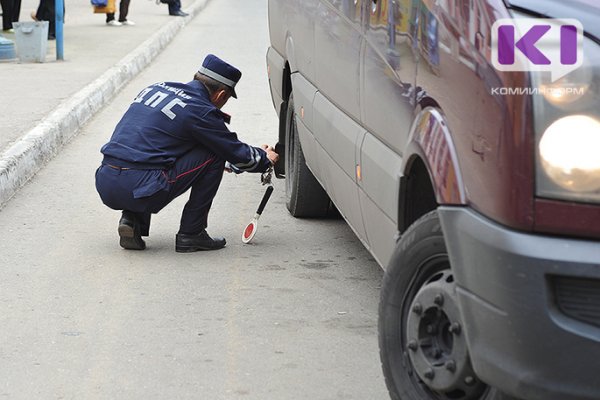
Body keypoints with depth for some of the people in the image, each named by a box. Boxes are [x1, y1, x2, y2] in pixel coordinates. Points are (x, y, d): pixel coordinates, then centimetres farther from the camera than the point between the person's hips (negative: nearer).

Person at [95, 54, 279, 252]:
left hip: (104, 184, 7)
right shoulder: (200, 110, -3)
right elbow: (238, 155, 8)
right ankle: (191, 234, 10)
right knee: (214, 155, 5)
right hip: (137, 190, -7)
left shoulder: (155, 88, 19)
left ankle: (131, 220, 16)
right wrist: (265, 158, 30)